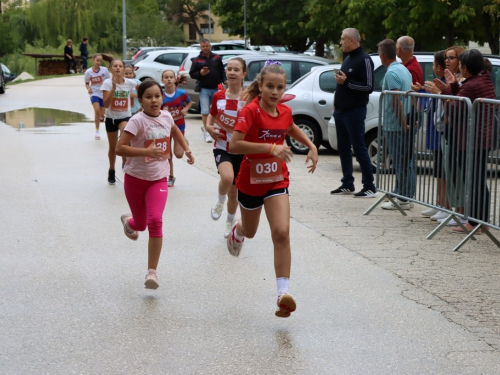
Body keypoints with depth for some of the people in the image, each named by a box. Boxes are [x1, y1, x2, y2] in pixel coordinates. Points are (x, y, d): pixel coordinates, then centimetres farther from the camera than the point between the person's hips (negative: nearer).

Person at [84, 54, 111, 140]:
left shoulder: (104, 70, -7)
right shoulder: (88, 72, -5)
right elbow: (86, 83, 7)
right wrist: (88, 88, -13)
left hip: (104, 94, 1)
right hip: (94, 94, -1)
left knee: (102, 115, 5)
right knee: (97, 110, -23)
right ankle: (97, 131, -12)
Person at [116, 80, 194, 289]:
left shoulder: (166, 116, -1)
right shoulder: (138, 121, -18)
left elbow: (175, 131, 24)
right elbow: (119, 148, -25)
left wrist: (187, 150, 13)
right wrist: (146, 151, -34)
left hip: (158, 179, 2)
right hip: (135, 178, -2)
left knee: (155, 221, -18)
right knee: (141, 225, 11)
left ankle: (152, 271, -10)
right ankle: (128, 221, 51)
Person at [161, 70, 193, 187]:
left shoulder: (181, 93, -13)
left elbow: (190, 102, 7)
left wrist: (185, 109, -11)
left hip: (179, 125, -1)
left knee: (178, 154, -8)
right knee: (168, 155, 8)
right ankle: (171, 177, 25)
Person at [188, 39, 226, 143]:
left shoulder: (217, 58, 6)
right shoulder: (197, 60, 3)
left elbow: (222, 71, 7)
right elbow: (192, 74, 3)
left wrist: (224, 80, -7)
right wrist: (200, 73, -15)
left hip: (216, 88, 2)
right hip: (204, 89, -2)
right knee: (205, 111, -6)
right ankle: (206, 132, 4)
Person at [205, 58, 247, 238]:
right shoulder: (219, 96, -2)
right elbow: (212, 116, 12)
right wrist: (209, 127, -8)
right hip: (222, 147, 0)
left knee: (233, 191, 13)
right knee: (227, 178, -31)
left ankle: (230, 223, 40)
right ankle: (219, 201, 1)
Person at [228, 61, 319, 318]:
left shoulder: (285, 112, -2)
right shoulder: (250, 111, -20)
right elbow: (234, 145, -31)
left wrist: (311, 146, 10)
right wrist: (270, 147, -36)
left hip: (277, 181, 2)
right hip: (250, 181, -2)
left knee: (281, 232, -15)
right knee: (250, 231, 21)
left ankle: (283, 293, -17)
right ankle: (236, 232, 61)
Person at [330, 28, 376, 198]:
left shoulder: (364, 60, -12)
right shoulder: (347, 59, 16)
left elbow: (368, 87, -18)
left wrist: (346, 82, -20)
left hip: (354, 112, -9)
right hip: (341, 111, 9)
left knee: (359, 148, -8)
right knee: (343, 149, 12)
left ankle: (369, 187, -6)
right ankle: (347, 184, 19)